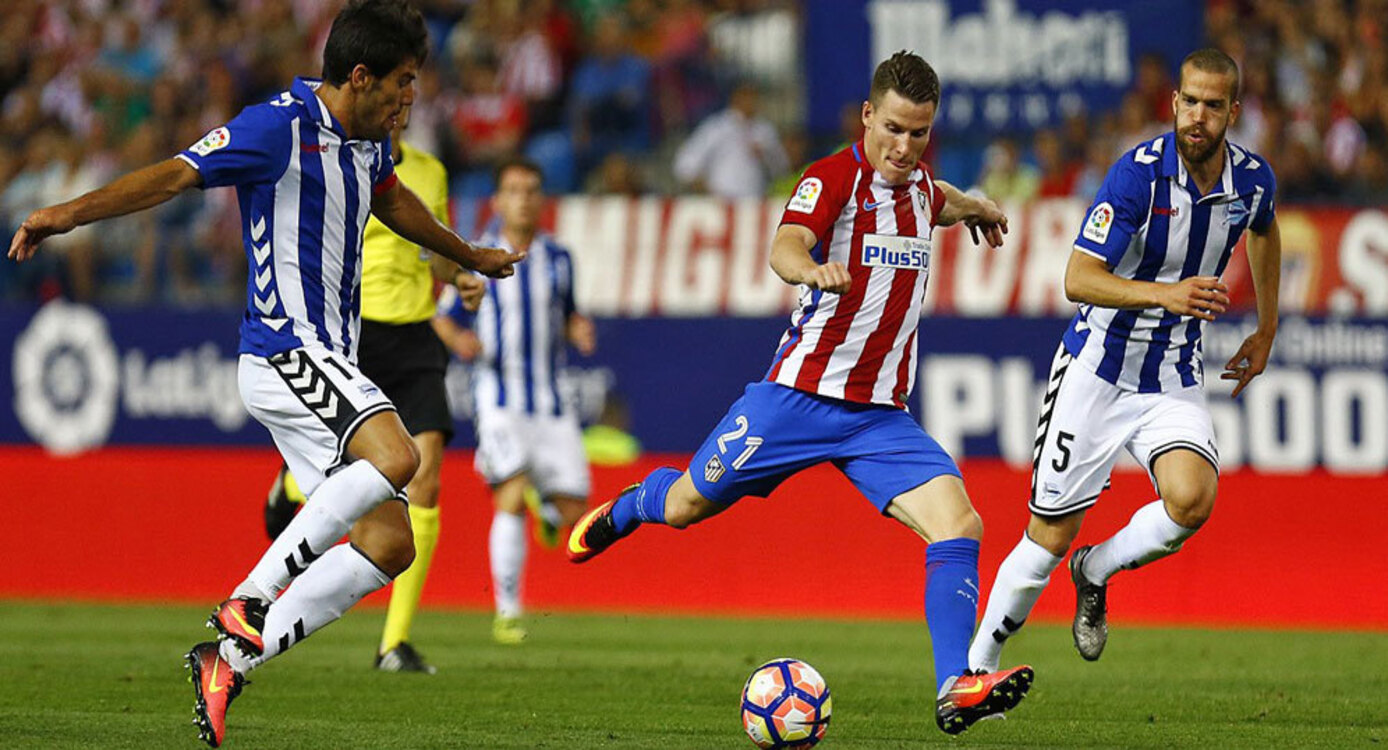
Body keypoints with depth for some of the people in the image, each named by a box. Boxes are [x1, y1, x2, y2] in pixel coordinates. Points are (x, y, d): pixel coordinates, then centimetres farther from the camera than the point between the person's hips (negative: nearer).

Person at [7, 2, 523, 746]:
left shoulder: (366, 139, 16)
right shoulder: (281, 126, -11)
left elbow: (391, 198, 39)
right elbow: (175, 175, -18)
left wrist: (470, 255, 54)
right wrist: (71, 212, -31)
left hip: (328, 364, 9)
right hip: (287, 351, -9)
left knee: (388, 544, 0)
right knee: (394, 456, -31)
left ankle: (229, 659, -1)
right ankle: (248, 603, -28)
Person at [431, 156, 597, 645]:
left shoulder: (557, 258, 5)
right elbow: (442, 315, 7)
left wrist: (579, 330, -3)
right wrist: (458, 339, -14)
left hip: (552, 399, 3)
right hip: (500, 397, -3)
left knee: (573, 513, -1)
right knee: (511, 498, -20)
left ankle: (544, 500, 39)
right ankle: (507, 612, -12)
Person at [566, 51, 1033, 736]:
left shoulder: (918, 185, 9)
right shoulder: (834, 177, -13)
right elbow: (784, 249, -34)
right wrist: (809, 266, -54)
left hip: (880, 415, 5)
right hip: (800, 392, -5)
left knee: (959, 525, -16)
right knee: (684, 506, 8)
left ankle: (955, 691, -22)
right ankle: (625, 510, 45)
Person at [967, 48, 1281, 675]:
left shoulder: (1252, 178, -5)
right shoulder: (1139, 172, -21)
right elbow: (1078, 279, -26)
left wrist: (1267, 331, 21)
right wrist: (1164, 294, -40)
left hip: (1174, 377, 3)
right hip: (1098, 366, -3)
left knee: (1192, 499, -24)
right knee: (1050, 536, -1)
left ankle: (1096, 573, 7)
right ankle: (977, 665, 20)